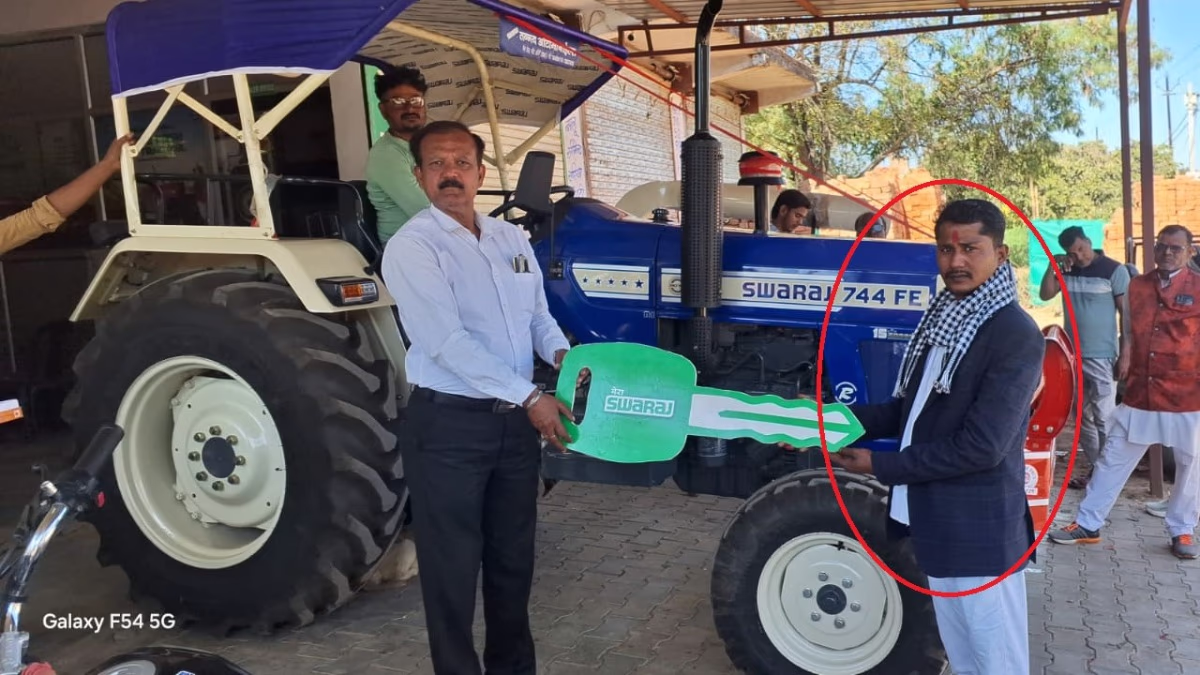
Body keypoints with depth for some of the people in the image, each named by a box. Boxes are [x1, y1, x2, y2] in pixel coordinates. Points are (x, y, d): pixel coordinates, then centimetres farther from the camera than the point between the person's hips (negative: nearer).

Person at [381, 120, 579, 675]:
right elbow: (447, 342, -23)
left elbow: (538, 315, 17)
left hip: (514, 419, 7)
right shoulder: (411, 246, -13)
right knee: (454, 562, 5)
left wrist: (561, 353, -6)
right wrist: (530, 397, -26)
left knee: (513, 554, 18)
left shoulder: (511, 238, 9)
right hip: (447, 423, -6)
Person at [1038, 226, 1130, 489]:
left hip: (1102, 357, -6)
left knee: (1104, 418, -4)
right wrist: (1052, 266, -11)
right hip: (1073, 355, 6)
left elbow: (1126, 313, -7)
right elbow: (1045, 294, 0)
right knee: (1082, 416, 10)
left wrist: (1124, 355, -9)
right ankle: (1095, 468, 19)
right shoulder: (1067, 270, 6)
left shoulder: (1114, 270, -8)